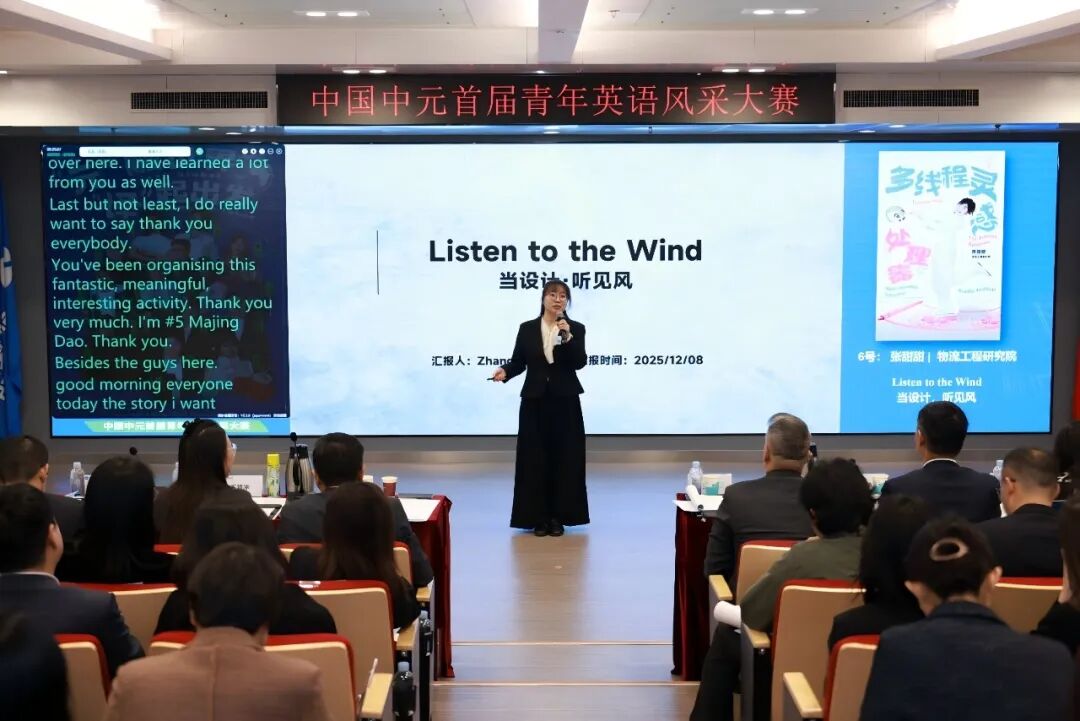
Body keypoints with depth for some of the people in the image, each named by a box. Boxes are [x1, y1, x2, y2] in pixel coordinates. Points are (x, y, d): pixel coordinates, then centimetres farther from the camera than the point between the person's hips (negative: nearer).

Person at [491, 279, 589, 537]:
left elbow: (579, 362, -12)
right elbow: (518, 361, 5)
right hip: (534, 400, 0)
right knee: (535, 458, 2)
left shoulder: (576, 329, 0)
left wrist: (567, 337, -23)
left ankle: (558, 516, 11)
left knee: (564, 458, 2)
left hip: (565, 401, 0)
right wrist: (504, 371, -14)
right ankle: (537, 517, 10)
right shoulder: (527, 329, 2)